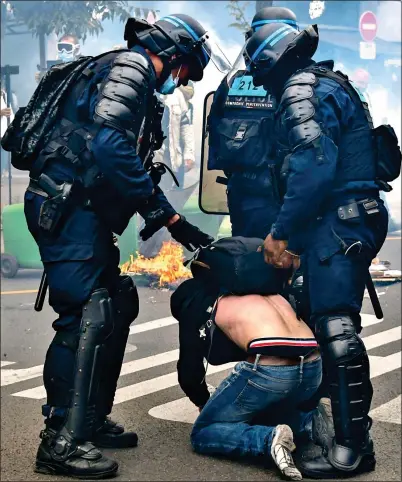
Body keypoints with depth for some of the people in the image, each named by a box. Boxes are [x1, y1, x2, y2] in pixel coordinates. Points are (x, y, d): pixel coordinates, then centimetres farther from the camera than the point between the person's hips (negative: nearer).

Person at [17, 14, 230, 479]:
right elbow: (108, 144, -24)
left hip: (81, 212, 11)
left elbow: (137, 169, 28)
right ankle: (60, 442, -13)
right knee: (87, 315, -15)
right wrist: (154, 203, -17)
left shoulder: (138, 86, 25)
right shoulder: (129, 69, -7)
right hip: (66, 208, -11)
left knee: (117, 305, 14)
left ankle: (91, 420, 21)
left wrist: (176, 222, 22)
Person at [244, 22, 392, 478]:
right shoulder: (331, 84, 23)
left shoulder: (302, 89, -9)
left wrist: (281, 230, -18)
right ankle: (353, 434, 17)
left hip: (336, 221, -11)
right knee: (335, 327, 12)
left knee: (336, 328, -12)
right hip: (357, 217, 11)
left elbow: (313, 166, -22)